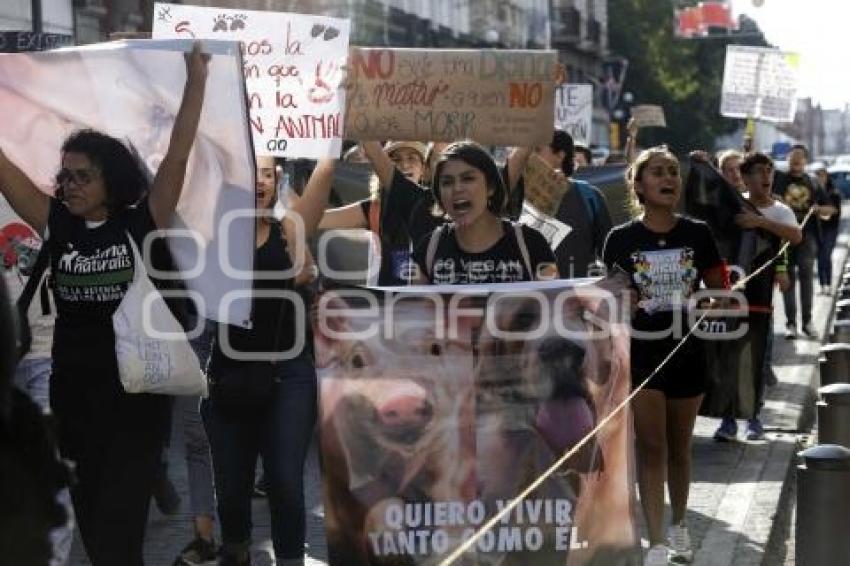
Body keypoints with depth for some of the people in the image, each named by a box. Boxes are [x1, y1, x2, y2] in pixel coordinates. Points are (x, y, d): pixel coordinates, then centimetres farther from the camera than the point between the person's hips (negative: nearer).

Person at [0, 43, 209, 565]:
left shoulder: (141, 223, -5)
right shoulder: (56, 224, 2)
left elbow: (178, 156, -10)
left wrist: (197, 82, -16)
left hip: (137, 390, -4)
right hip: (74, 390, 4)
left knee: (120, 523, -6)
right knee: (90, 519, 14)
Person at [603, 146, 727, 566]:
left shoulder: (698, 234, 0)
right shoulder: (621, 239, -4)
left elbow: (718, 290, 9)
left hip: (687, 353, 2)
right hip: (640, 353, -2)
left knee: (679, 447, 15)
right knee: (651, 447, -4)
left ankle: (679, 525, 34)